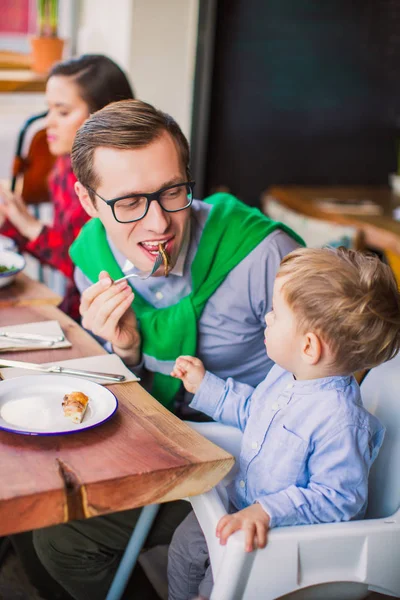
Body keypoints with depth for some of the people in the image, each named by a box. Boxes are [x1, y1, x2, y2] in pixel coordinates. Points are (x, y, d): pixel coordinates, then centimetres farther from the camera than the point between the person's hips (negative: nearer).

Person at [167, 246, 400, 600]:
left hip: (288, 532, -8)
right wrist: (204, 385, 14)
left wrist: (267, 511, -37)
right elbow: (249, 411, 15)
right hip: (245, 508, 9)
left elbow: (339, 498, -31)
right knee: (185, 543, 17)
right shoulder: (285, 376, -6)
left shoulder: (340, 420, -36)